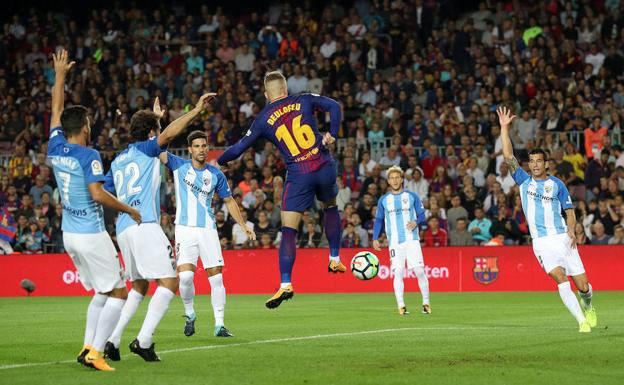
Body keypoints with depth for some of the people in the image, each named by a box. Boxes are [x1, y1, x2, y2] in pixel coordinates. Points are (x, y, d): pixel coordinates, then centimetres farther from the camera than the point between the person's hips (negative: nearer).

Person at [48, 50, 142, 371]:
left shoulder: (56, 149, 3)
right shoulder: (88, 156, -16)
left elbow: (56, 111, 17)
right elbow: (97, 194, -26)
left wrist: (59, 75, 26)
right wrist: (129, 210, -13)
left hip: (69, 234, 8)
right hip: (91, 234, -8)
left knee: (102, 292, 19)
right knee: (118, 293, -1)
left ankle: (87, 348, 12)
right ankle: (95, 353, -9)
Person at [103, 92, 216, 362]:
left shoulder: (118, 160, 24)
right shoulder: (145, 149, 4)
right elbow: (168, 134, -15)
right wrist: (197, 110, -15)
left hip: (123, 229, 8)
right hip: (145, 225, -8)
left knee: (138, 287, 21)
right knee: (169, 282, -9)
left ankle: (112, 340, 10)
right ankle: (143, 341, -21)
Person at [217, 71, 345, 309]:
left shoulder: (263, 119, 6)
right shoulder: (303, 100, 8)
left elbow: (239, 148, 11)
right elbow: (334, 106, -4)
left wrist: (218, 162, 26)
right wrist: (332, 134, -1)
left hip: (298, 175, -2)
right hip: (324, 168, 2)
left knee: (288, 231, -1)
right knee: (330, 206, 31)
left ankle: (286, 285, -12)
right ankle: (335, 259, 31)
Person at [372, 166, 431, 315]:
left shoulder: (412, 196, 6)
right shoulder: (383, 200, 10)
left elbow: (422, 215, 9)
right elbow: (378, 220, 14)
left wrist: (416, 222, -13)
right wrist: (375, 238, 4)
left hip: (412, 240, -1)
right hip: (394, 242, 1)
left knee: (419, 271, -9)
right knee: (398, 272, -7)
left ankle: (426, 303, 0)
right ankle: (401, 306, -5)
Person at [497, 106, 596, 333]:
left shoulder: (557, 184, 7)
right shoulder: (524, 181, 9)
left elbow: (569, 211, 10)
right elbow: (508, 156, 1)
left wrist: (571, 230, -8)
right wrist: (504, 127, -3)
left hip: (562, 238, 0)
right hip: (541, 242, 0)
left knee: (583, 286, -1)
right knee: (560, 277, -23)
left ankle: (587, 306, 34)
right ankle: (582, 320, -19)